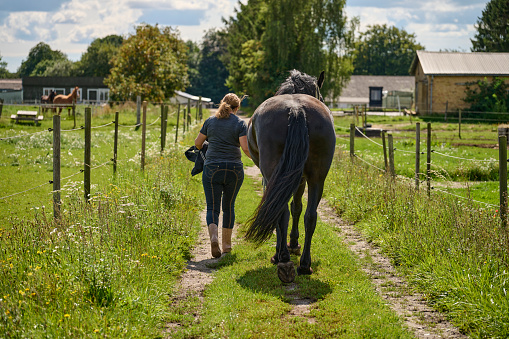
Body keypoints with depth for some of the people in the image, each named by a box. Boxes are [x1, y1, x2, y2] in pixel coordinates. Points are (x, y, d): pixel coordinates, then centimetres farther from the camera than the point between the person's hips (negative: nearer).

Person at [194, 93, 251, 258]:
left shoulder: (210, 121, 6)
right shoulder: (240, 123, -1)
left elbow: (197, 143, 13)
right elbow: (245, 148, -11)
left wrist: (201, 149, 37)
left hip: (212, 169, 0)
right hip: (234, 170, 0)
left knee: (213, 207, 1)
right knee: (229, 206, 17)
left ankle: (213, 236, -26)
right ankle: (226, 243, 24)